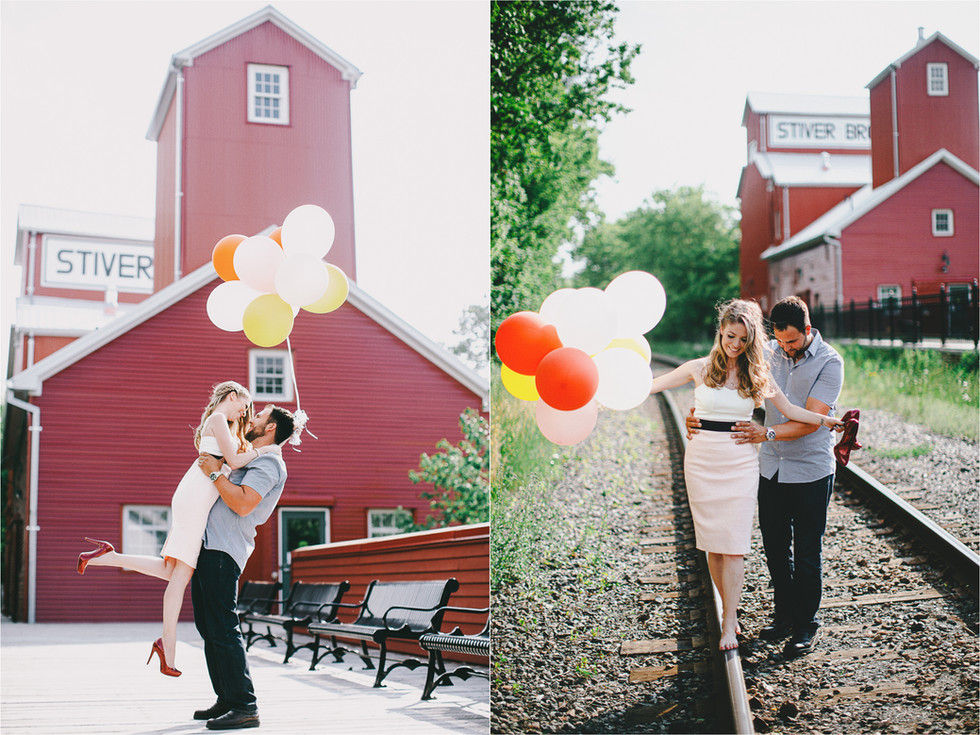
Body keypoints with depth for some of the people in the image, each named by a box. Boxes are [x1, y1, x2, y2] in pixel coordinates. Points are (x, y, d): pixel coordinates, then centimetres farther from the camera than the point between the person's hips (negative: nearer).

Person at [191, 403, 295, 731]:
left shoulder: (269, 462, -8)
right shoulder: (249, 460, 24)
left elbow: (243, 503, -22)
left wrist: (215, 473, -15)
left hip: (224, 552, -10)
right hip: (208, 547, 10)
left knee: (223, 629, -14)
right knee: (208, 627, 12)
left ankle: (244, 706, -15)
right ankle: (226, 700, 17)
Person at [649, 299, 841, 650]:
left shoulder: (756, 374, 4)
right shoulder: (700, 368, 1)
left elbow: (789, 410, 8)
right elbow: (650, 385, 4)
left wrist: (830, 421, -1)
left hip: (740, 463, 0)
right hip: (702, 462, 1)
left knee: (733, 544, -6)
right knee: (712, 543, 3)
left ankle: (729, 625, -3)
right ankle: (729, 609, 20)